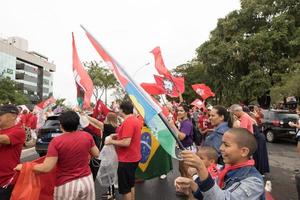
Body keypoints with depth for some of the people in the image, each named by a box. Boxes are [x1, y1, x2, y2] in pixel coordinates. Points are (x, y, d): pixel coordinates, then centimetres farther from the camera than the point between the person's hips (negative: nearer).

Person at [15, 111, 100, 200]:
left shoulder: (56, 141, -16)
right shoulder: (87, 136, -6)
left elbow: (46, 168, -17)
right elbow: (96, 154, 5)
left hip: (66, 185, -3)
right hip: (86, 180, 3)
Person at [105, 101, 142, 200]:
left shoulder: (127, 122, -23)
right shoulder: (136, 120, 7)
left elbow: (126, 143, -28)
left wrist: (111, 141, -15)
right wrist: (118, 136, 11)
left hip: (127, 159, -10)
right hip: (133, 157, 10)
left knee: (124, 188, 5)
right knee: (130, 184, 23)